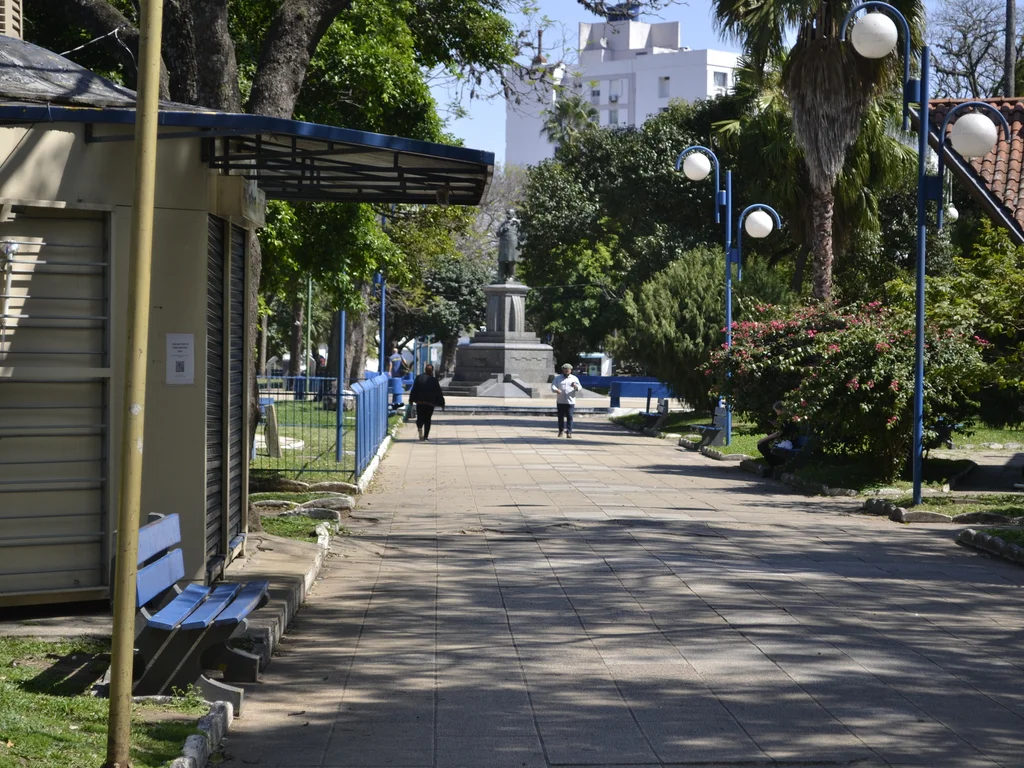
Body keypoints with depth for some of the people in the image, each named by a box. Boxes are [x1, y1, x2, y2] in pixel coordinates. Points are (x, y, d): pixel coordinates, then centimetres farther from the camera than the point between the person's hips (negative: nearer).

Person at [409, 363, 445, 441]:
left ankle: (419, 427, -21)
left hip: (420, 402, 1)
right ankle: (426, 436, 4)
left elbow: (414, 389, 0)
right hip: (430, 403, -1)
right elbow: (439, 393, 1)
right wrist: (442, 404, 9)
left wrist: (411, 400, 6)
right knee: (427, 420, 8)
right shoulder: (434, 380, -3)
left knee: (420, 417, 10)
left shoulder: (419, 378, -1)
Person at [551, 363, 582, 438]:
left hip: (570, 401, -1)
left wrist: (576, 386, -21)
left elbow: (580, 388, 3)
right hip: (560, 401, 1)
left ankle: (569, 432, -6)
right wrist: (556, 390, -22)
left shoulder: (574, 378, 11)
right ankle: (561, 430, 16)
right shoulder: (558, 378, 12)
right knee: (560, 417, 4)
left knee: (569, 417, -7)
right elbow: (553, 386, 1)